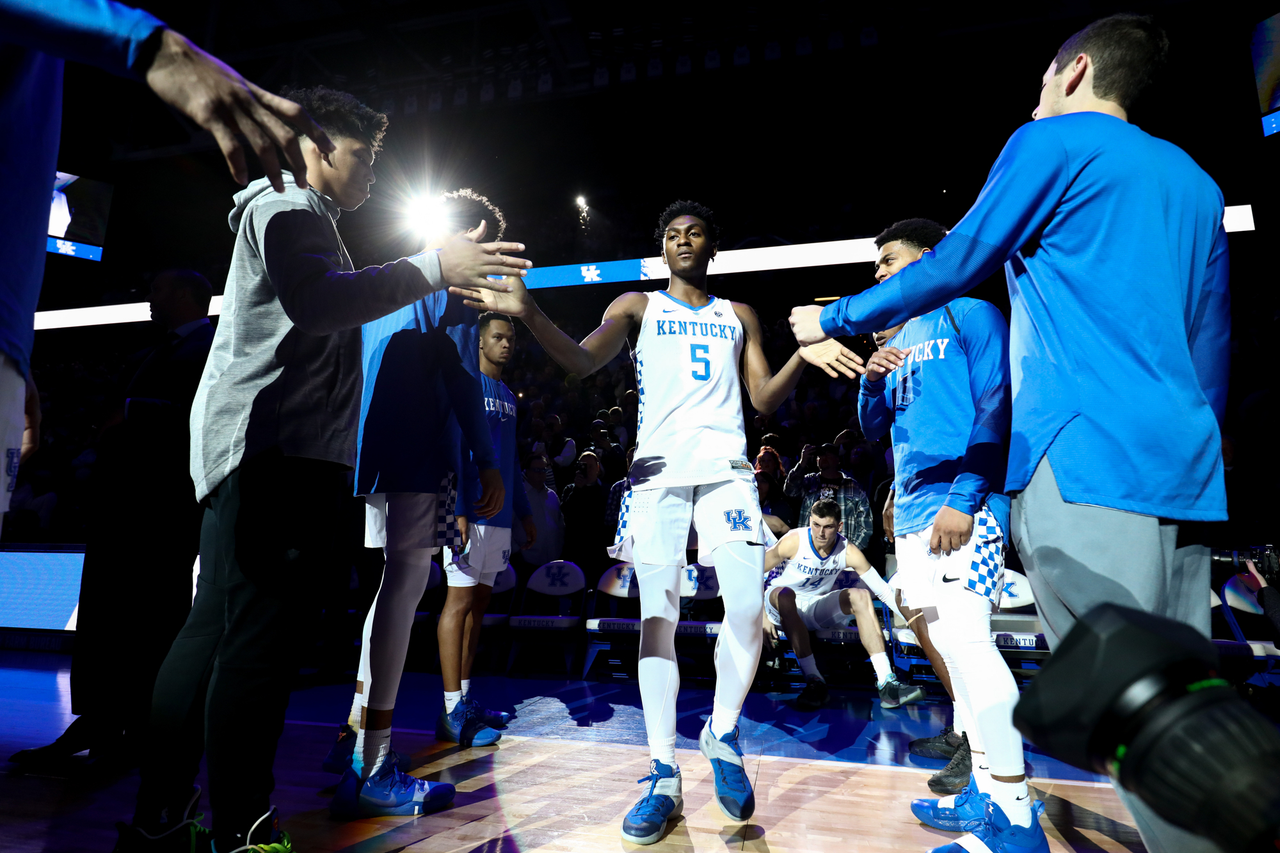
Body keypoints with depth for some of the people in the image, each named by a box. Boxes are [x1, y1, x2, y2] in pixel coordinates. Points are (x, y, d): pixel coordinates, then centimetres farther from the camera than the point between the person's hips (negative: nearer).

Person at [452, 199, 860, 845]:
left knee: (747, 605, -13)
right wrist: (529, 314, -19)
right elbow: (582, 362, -2)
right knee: (657, 617, -4)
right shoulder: (638, 306, 14)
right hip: (658, 470, -1)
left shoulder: (739, 316, 19)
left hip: (726, 469, 1)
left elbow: (765, 399, 12)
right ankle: (663, 775, 7)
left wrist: (802, 357, -8)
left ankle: (723, 731, 14)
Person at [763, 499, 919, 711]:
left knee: (860, 595, -21)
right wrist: (762, 614, -19)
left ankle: (886, 682, -27)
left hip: (817, 610, 3)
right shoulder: (794, 542, -21)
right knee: (785, 594, -38)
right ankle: (814, 681, -34)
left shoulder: (848, 552, -11)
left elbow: (882, 589, -8)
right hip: (783, 607, -3)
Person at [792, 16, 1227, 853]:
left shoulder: (1053, 143, 3)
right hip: (1185, 470, 8)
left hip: (1086, 458, -8)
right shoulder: (1194, 181, 24)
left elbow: (951, 268, 1)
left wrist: (834, 320, 13)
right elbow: (1212, 344, 22)